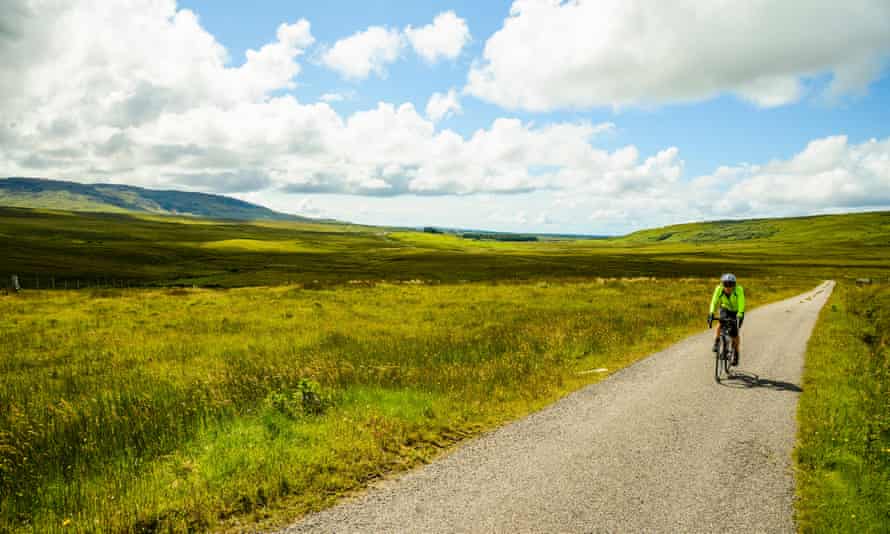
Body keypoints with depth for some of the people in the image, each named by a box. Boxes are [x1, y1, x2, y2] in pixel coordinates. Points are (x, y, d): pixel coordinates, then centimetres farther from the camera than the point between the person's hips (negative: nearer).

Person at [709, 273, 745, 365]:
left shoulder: (738, 290, -32)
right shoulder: (719, 289, -27)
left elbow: (741, 305, -37)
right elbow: (714, 302, -30)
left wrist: (739, 317, -48)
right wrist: (711, 314, -42)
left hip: (736, 311, -1)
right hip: (725, 309, 2)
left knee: (735, 334, -8)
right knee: (721, 322, -30)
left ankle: (736, 353, 15)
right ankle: (717, 341, -10)